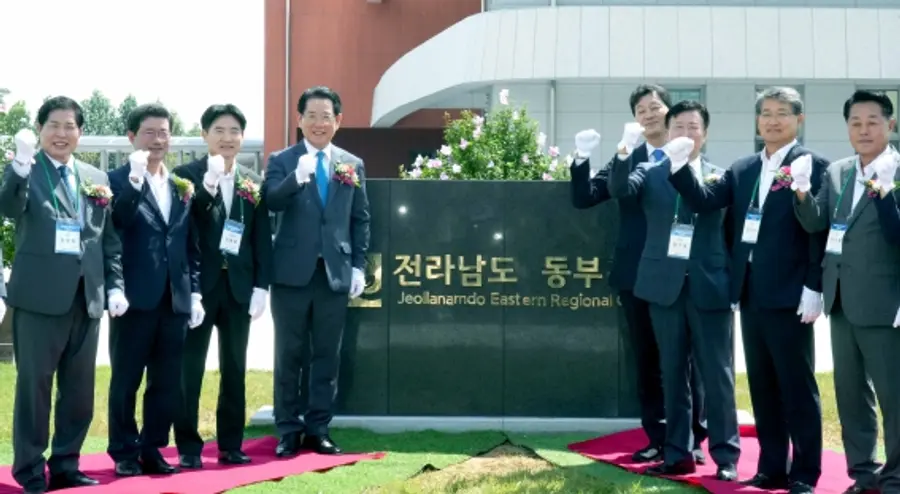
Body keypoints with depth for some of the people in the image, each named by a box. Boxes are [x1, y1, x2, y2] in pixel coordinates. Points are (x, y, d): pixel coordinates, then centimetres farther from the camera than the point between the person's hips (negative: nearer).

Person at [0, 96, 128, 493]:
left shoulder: (96, 178, 14)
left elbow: (110, 240, 14)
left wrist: (115, 286, 4)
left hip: (87, 297, 5)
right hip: (39, 296, -5)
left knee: (79, 390, 9)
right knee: (34, 386, 0)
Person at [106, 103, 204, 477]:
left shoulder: (181, 185, 13)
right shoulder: (118, 180, -2)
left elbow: (192, 245, 14)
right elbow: (115, 224, -21)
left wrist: (195, 292, 9)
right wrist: (135, 181, -28)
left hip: (175, 299, 5)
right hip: (135, 297, -5)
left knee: (167, 382, 9)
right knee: (126, 380, 4)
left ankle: (152, 449, 20)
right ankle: (125, 453, 14)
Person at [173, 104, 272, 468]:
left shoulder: (253, 181, 10)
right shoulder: (187, 174, 0)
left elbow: (263, 238, 7)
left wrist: (261, 286, 0)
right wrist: (208, 186, -27)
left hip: (239, 285, 3)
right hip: (199, 284, -3)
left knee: (235, 368, 9)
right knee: (190, 367, 1)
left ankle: (231, 444, 17)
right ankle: (188, 446, 9)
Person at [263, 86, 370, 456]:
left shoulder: (353, 165, 10)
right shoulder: (282, 160, 2)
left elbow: (360, 219, 10)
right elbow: (271, 202, -15)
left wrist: (359, 266, 3)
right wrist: (297, 177, -32)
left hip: (335, 273, 2)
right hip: (292, 272, -2)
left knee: (327, 356, 7)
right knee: (288, 356, 4)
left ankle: (318, 430, 16)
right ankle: (288, 431, 13)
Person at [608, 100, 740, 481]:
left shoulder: (719, 176, 6)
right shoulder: (650, 173, 6)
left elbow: (707, 200, -12)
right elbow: (618, 190, -11)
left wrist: (683, 167, -26)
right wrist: (625, 152, -28)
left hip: (709, 286, -1)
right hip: (665, 285, 1)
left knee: (717, 376, 2)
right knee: (673, 375, 9)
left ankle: (726, 456, 10)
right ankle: (678, 454, 17)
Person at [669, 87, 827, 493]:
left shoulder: (813, 166, -4)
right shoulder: (742, 169, 14)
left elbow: (821, 230, -9)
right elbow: (704, 201, 4)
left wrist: (813, 288, -14)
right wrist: (679, 168, -11)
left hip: (789, 296, -6)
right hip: (750, 294, 6)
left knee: (798, 387, 1)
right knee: (762, 385, 12)